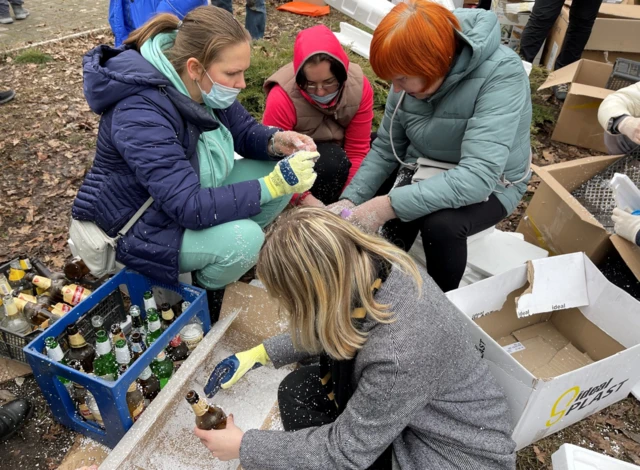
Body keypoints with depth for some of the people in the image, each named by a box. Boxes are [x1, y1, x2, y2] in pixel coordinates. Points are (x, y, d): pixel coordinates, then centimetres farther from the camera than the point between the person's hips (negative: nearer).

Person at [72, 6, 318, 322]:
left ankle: (226, 256, 8)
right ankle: (205, 292, 2)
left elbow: (245, 131, 2)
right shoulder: (140, 115, -33)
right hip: (142, 227, -8)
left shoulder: (202, 86, -9)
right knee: (243, 239, -32)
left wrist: (277, 142, -21)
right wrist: (272, 185, -37)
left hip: (191, 197, 8)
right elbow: (191, 208, -37)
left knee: (278, 172, -6)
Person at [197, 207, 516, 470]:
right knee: (297, 391, -3)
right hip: (400, 404, 7)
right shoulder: (366, 265, -18)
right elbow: (327, 331, 4)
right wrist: (261, 353, 6)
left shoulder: (399, 353, -39)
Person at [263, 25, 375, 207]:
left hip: (337, 147, 5)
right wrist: (305, 198, -38)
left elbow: (357, 149, -18)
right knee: (333, 162, -36)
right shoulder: (282, 98, -30)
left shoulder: (359, 86, -20)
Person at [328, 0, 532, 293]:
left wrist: (389, 205, -42)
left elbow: (478, 175, -37)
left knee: (441, 223, -33)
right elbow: (385, 148, -3)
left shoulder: (502, 75, -29)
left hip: (490, 184, -3)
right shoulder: (411, 75, -13)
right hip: (424, 173, 4)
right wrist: (350, 200, -17)